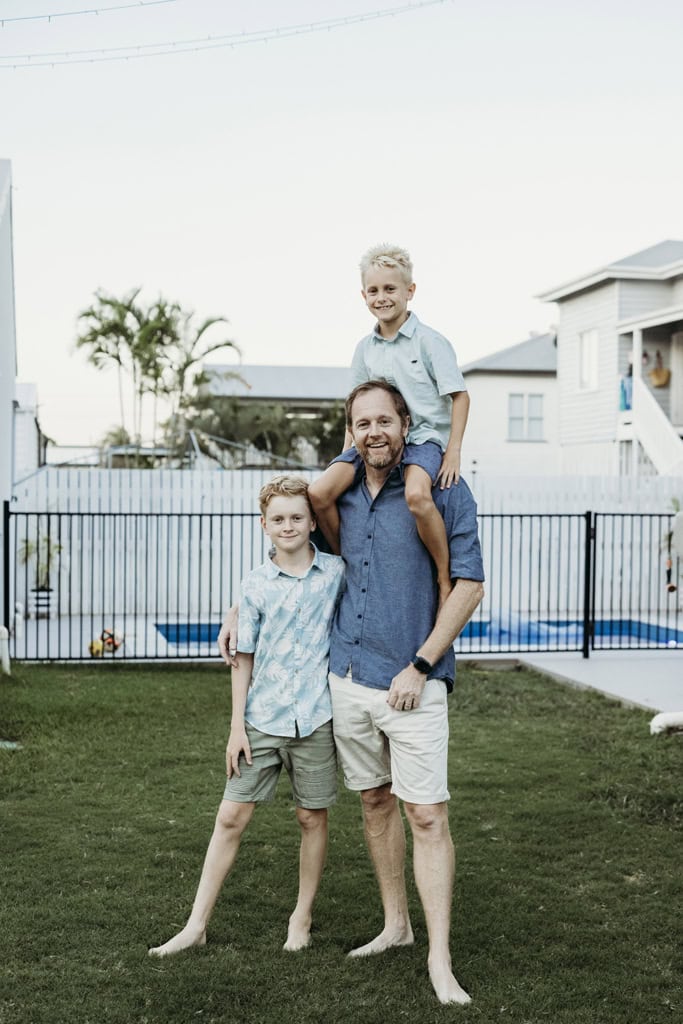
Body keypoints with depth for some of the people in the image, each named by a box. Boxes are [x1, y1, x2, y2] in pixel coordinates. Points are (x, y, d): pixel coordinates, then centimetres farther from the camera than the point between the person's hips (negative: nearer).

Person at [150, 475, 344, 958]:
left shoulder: (336, 572, -1)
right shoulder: (255, 585, -1)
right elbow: (244, 658, 2)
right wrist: (236, 726, -1)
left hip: (316, 718, 0)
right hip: (263, 719, 0)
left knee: (313, 817, 9)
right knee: (231, 816, 1)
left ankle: (303, 915, 28)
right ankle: (197, 924, 9)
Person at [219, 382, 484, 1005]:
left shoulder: (443, 492, -6)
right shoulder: (339, 496, 8)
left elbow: (469, 584, -9)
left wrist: (419, 667, -13)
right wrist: (238, 609, 17)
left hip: (413, 683, -5)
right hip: (348, 678, 5)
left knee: (428, 816, -6)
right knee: (375, 802, 14)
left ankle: (439, 959, 0)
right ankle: (395, 924, 29)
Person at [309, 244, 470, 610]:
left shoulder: (430, 341, -4)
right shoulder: (365, 349, 11)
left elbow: (459, 395, -4)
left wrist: (453, 452, -12)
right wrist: (347, 456, 13)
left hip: (424, 435, -5)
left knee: (416, 495, -38)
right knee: (320, 492, -15)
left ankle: (444, 576, -19)